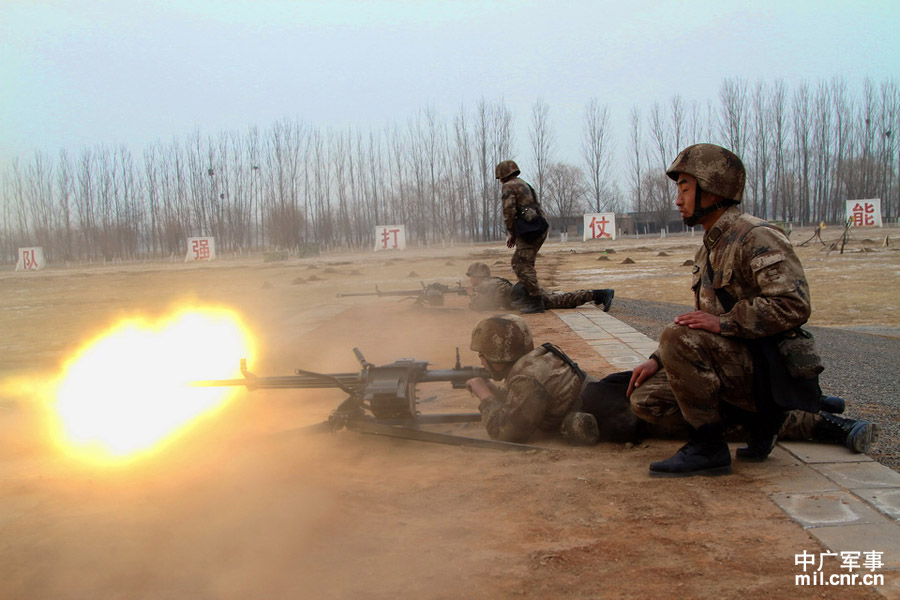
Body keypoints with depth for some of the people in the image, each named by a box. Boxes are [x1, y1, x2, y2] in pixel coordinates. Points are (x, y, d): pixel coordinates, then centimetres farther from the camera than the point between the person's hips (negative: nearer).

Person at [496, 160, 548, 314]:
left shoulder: (509, 187, -1)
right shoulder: (526, 186, 28)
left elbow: (509, 212, -11)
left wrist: (512, 234, 1)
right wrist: (515, 234, 22)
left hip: (529, 230, -10)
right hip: (540, 229, 10)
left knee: (523, 265, -10)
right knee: (518, 262, 18)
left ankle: (536, 302, -16)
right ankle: (528, 296, 20)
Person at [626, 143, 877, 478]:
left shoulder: (756, 237, -15)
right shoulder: (709, 249, 17)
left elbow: (794, 305, -27)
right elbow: (701, 323, 22)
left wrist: (723, 322, -27)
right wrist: (658, 360, 10)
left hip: (766, 370, -10)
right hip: (736, 367, 10)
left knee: (677, 336, -29)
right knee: (646, 399, 0)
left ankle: (709, 448, -17)